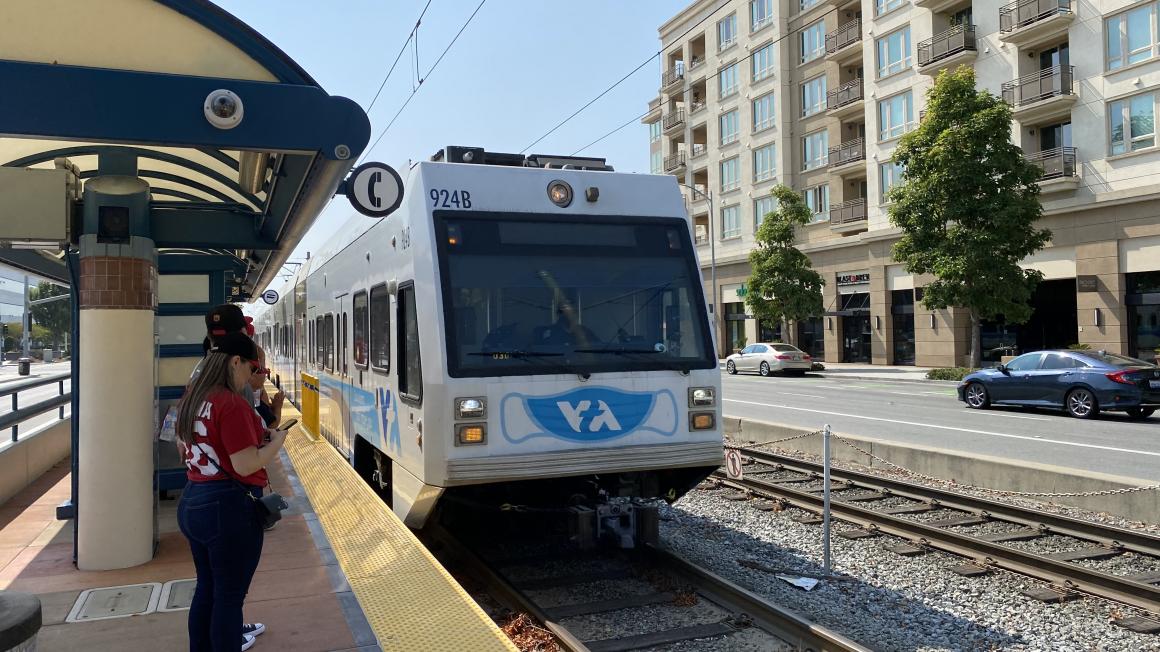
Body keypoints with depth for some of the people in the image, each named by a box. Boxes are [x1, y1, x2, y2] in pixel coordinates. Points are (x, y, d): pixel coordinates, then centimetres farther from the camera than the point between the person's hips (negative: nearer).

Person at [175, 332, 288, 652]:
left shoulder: (191, 399, 8)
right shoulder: (232, 404, -20)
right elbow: (245, 465, -22)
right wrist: (277, 440, -7)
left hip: (192, 502, 9)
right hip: (229, 507, -9)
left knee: (206, 589, 21)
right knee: (229, 595, 4)